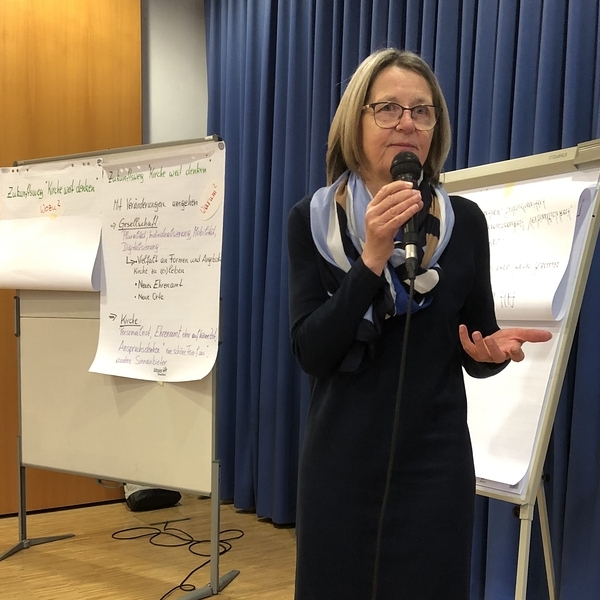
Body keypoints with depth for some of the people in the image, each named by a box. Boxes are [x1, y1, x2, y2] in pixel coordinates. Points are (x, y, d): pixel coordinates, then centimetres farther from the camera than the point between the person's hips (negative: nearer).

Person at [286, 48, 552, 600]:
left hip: (435, 460, 1)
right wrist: (372, 258, -22)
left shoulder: (464, 222, -1)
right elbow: (310, 352, -12)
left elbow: (474, 350, 7)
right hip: (341, 458, 0)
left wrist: (493, 349, -16)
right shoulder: (312, 220, -4)